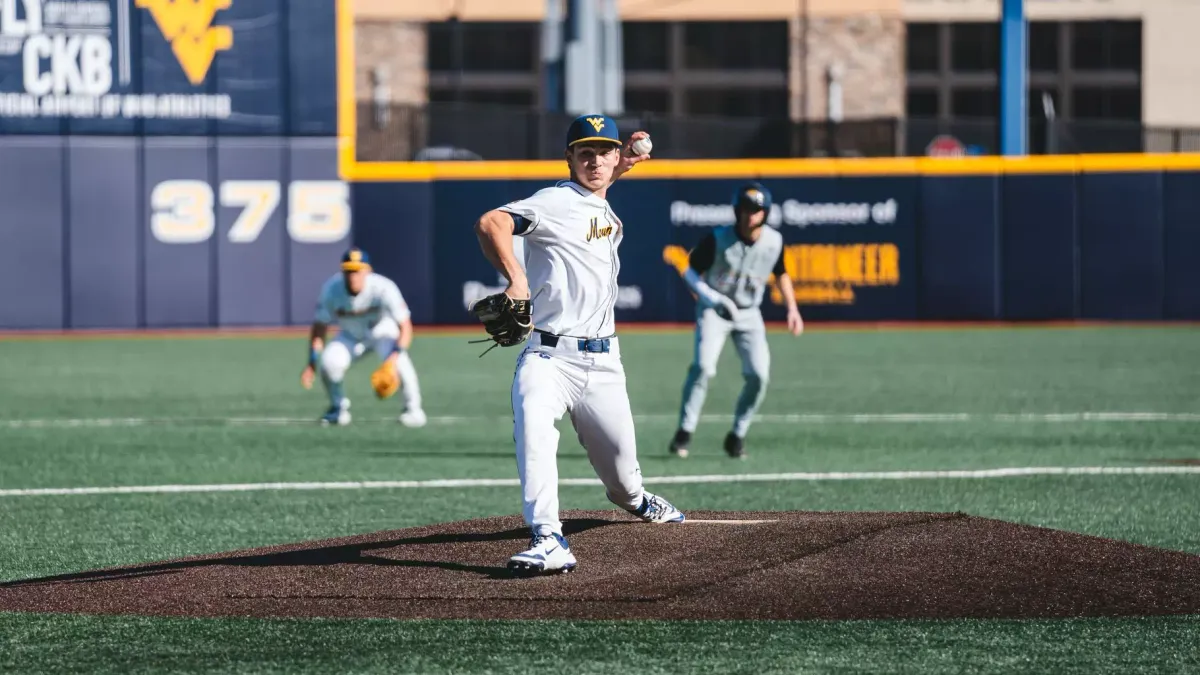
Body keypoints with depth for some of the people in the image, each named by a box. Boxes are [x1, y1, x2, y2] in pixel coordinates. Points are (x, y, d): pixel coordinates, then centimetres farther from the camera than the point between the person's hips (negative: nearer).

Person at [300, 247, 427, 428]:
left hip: (383, 332, -3)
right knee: (328, 361, -24)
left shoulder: (383, 289, -33)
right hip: (350, 337, 3)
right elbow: (319, 328, -15)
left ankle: (413, 409, -11)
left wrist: (394, 357, -49)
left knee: (397, 360, -33)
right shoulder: (331, 290, -25)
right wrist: (312, 364, -27)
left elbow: (405, 327, -33)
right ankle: (338, 408, 4)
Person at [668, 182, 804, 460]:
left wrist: (792, 308, 4)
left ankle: (737, 435, 7)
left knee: (759, 374, -11)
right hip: (714, 310, -3)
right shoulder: (718, 239, -17)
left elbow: (781, 274, 13)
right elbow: (690, 272, -9)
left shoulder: (774, 241, -7)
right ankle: (684, 432, -14)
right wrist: (708, 296, -27)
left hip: (748, 313, 3)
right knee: (703, 366, -23)